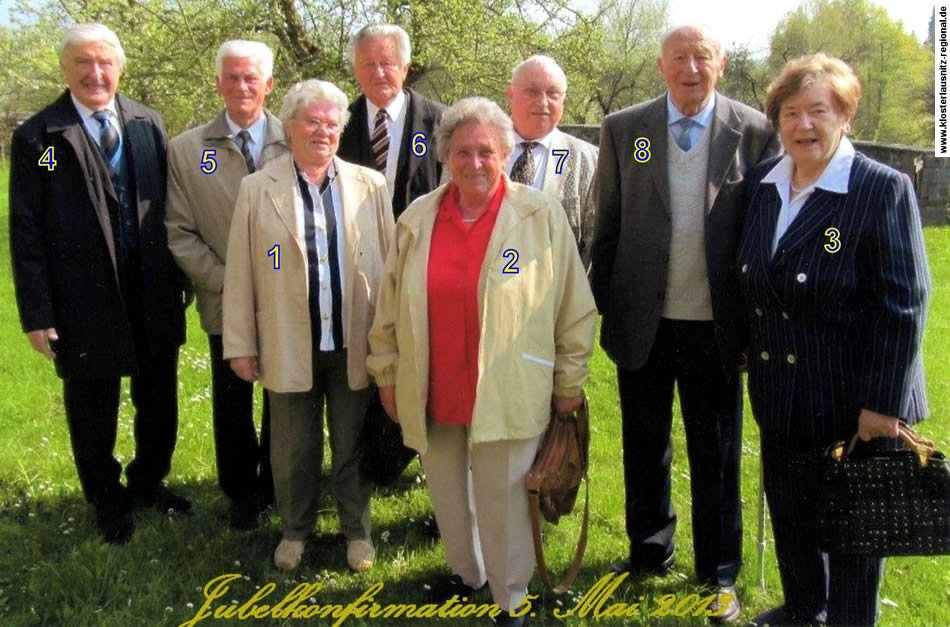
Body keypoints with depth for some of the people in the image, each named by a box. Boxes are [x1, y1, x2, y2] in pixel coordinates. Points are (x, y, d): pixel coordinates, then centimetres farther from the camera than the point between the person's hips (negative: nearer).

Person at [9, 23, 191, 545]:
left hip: (155, 296, 3)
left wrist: (180, 276, 4)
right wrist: (37, 314, -10)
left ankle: (148, 482, 41)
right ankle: (107, 502, 36)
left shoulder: (148, 124, 3)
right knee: (93, 413, 14)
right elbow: (26, 233, -8)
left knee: (159, 402, 17)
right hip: (86, 303, -3)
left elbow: (169, 205, 6)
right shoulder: (37, 138, -7)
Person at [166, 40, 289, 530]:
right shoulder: (186, 150, -2)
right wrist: (229, 282, -10)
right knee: (232, 405, 14)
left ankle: (277, 486, 35)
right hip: (226, 303, 1)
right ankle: (241, 493, 34)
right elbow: (180, 234, -2)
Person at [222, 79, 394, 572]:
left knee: (354, 446, 14)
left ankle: (357, 529, 35)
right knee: (292, 449, 15)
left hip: (355, 345, 0)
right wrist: (240, 345, -2)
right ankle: (294, 530, 36)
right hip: (289, 346, 0)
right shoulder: (257, 189, 0)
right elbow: (240, 272, 0)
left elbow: (390, 266, 1)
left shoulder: (370, 186, 1)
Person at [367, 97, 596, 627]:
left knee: (502, 499, 4)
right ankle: (465, 572, 44)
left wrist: (570, 380, -1)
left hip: (506, 393, -4)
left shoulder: (542, 215, -7)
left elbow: (574, 305, -3)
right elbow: (391, 304, 9)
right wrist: (388, 372, 11)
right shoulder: (418, 218, 3)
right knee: (447, 494, 19)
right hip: (432, 389, 4)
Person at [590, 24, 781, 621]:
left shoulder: (755, 132, -4)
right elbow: (607, 227, 3)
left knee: (717, 456, 12)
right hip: (641, 323, 2)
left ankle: (719, 573, 30)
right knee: (645, 448, 17)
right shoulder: (622, 129, -1)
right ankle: (649, 554, 37)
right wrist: (600, 307, 1)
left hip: (715, 326, -1)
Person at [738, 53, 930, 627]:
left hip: (855, 400, -5)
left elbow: (904, 304, -16)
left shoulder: (885, 189, -13)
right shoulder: (760, 184, 3)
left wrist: (883, 404, -18)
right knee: (789, 512, 20)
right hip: (781, 395, 6)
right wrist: (747, 350, 9)